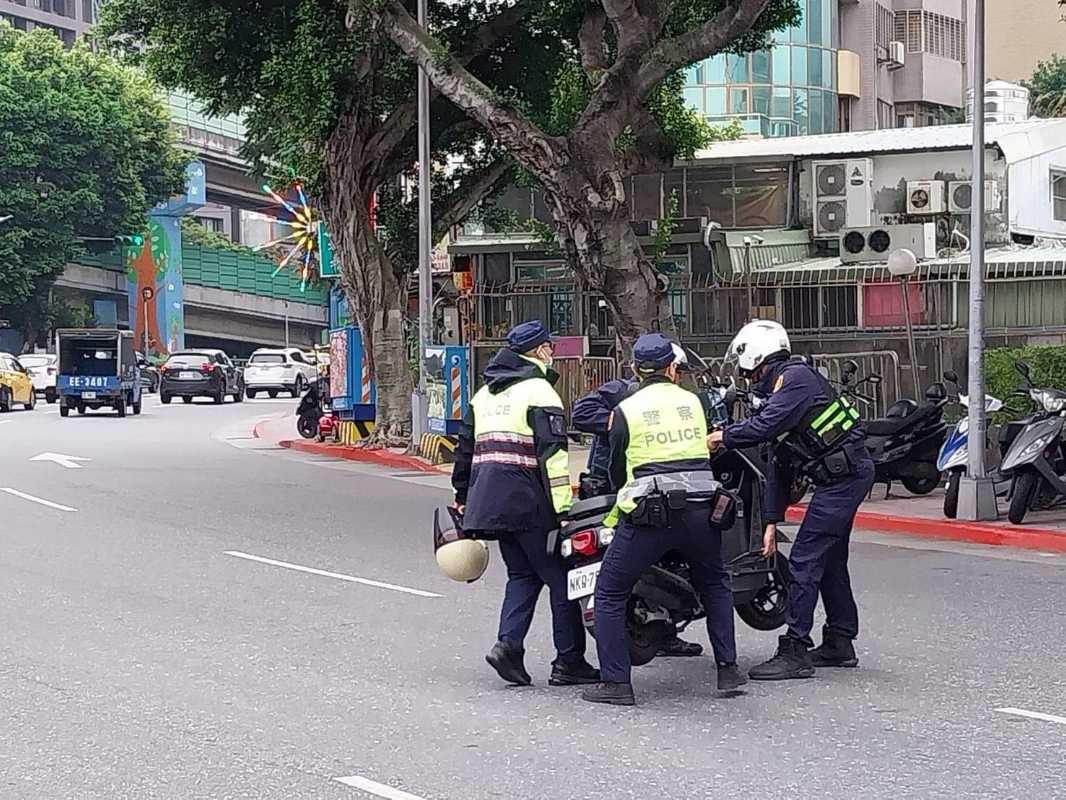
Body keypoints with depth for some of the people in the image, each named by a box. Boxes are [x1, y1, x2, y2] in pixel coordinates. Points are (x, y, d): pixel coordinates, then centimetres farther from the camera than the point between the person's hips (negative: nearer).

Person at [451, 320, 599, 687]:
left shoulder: (483, 394, 18)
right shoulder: (538, 391, -7)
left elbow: (465, 449, 22)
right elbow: (553, 453, -15)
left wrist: (462, 498, 30)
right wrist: (564, 508, -18)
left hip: (487, 501, 8)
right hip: (527, 503, -8)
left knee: (522, 575, 15)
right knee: (560, 577, 0)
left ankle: (509, 644, -2)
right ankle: (568, 661, 0)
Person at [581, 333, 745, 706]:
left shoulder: (625, 410, 2)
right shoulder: (694, 401, 11)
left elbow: (616, 471, 10)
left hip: (648, 516, -3)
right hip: (700, 511, 4)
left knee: (609, 592, 9)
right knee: (714, 584, 27)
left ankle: (616, 682, 3)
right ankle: (728, 669, 23)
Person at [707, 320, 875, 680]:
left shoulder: (796, 377, -11)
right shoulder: (778, 389, 20)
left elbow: (763, 426, -25)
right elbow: (778, 467, 20)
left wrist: (721, 437, -10)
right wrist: (772, 521, 16)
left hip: (844, 472, -11)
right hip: (846, 474, 11)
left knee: (805, 558, -11)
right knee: (830, 558, 18)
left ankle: (795, 652, -11)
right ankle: (839, 643, 28)